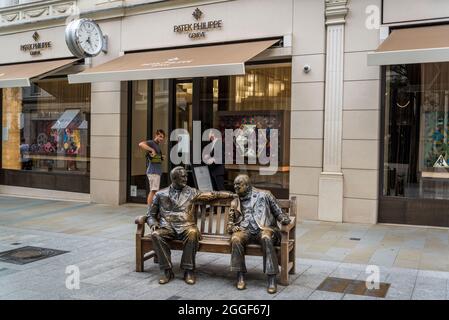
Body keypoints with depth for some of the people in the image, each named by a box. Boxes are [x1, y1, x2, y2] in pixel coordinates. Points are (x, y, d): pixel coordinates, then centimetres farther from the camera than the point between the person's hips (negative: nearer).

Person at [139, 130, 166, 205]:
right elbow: (141, 144, -28)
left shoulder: (158, 145, 20)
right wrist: (152, 150, -30)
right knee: (153, 191, -14)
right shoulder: (151, 143, -9)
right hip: (153, 171, -10)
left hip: (157, 171, 10)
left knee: (153, 191, 14)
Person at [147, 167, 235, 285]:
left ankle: (188, 271, -25)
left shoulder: (191, 192, 14)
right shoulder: (161, 194, 14)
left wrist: (232, 194, 7)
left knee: (193, 233, -35)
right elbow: (150, 215, 16)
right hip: (167, 227, 1)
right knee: (156, 234, -32)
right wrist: (153, 223, -6)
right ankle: (167, 271, -21)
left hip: (186, 226, 0)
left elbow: (212, 195, 14)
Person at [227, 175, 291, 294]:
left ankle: (272, 279, -34)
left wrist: (284, 219, -9)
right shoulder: (235, 203, 21)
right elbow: (230, 223, 26)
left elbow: (278, 212, 12)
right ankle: (240, 277, -22)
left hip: (264, 229, -2)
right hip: (245, 230, 3)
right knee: (236, 239, -32)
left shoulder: (264, 195, 11)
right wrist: (232, 227, 2)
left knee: (266, 238, -37)